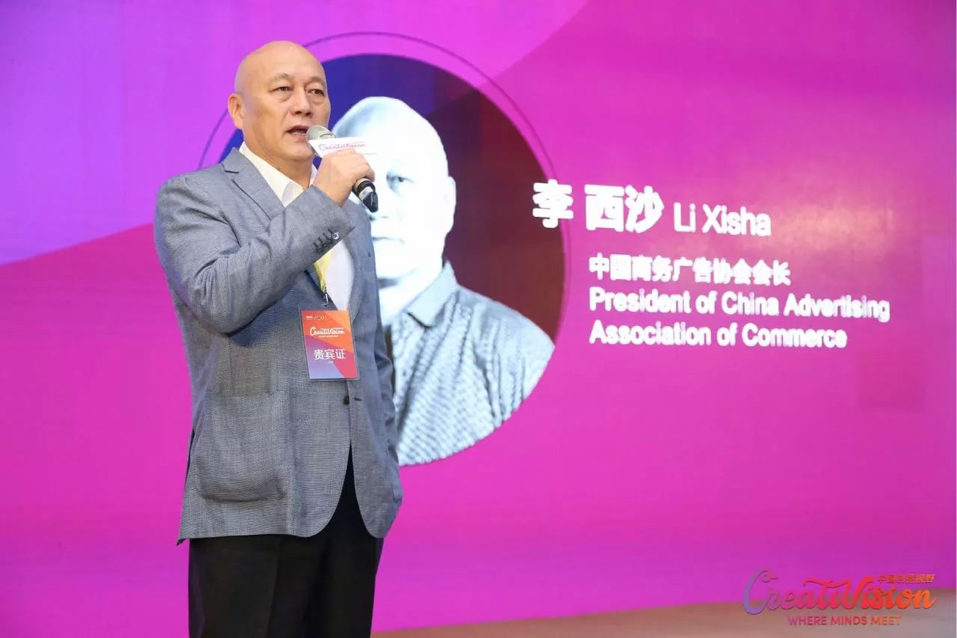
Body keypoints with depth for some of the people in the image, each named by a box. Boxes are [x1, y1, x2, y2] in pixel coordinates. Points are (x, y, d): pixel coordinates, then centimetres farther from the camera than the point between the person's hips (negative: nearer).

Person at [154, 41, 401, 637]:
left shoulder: (350, 216, 19)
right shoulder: (194, 195, 0)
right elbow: (220, 301, -19)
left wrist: (386, 469, 16)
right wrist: (320, 201, -17)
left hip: (358, 499, 6)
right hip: (255, 499, -5)